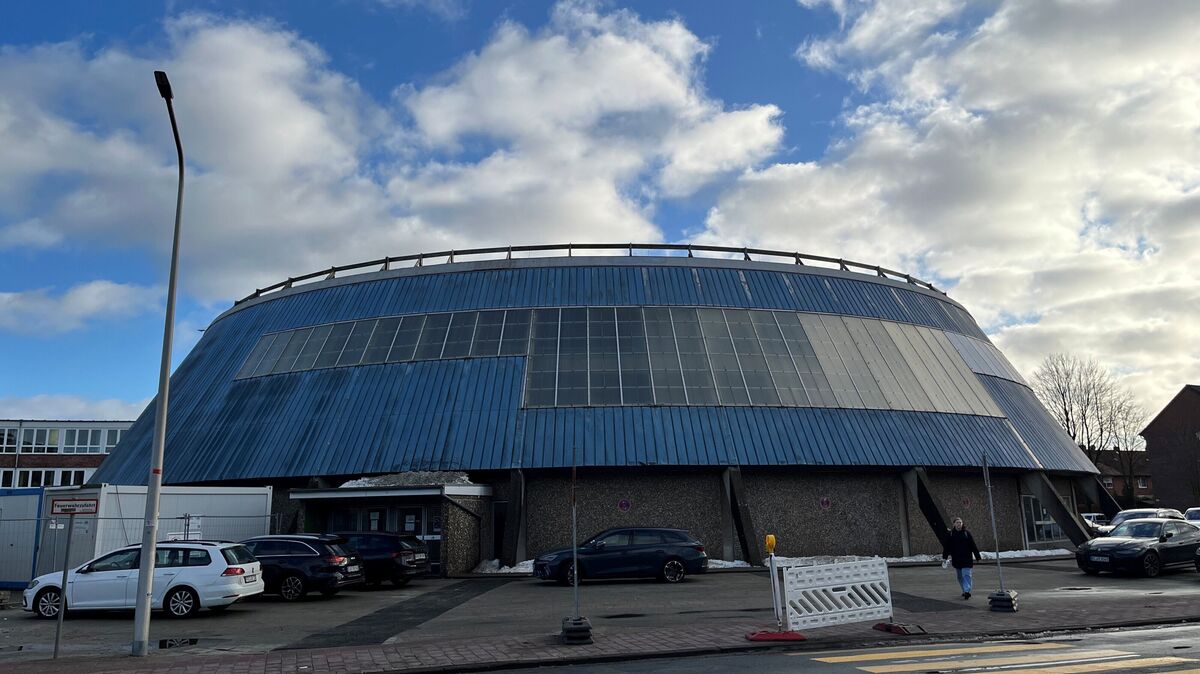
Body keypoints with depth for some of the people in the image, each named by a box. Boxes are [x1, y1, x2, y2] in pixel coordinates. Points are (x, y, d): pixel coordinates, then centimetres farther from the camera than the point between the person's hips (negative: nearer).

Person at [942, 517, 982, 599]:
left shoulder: (967, 533, 0)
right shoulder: (950, 534, 3)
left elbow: (973, 546, 4)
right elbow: (946, 547, 7)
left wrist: (978, 557, 4)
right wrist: (944, 558, 5)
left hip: (966, 559, -2)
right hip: (956, 560, 2)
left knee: (966, 575, -11)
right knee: (960, 576, 10)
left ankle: (967, 591, -15)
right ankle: (965, 591, 21)